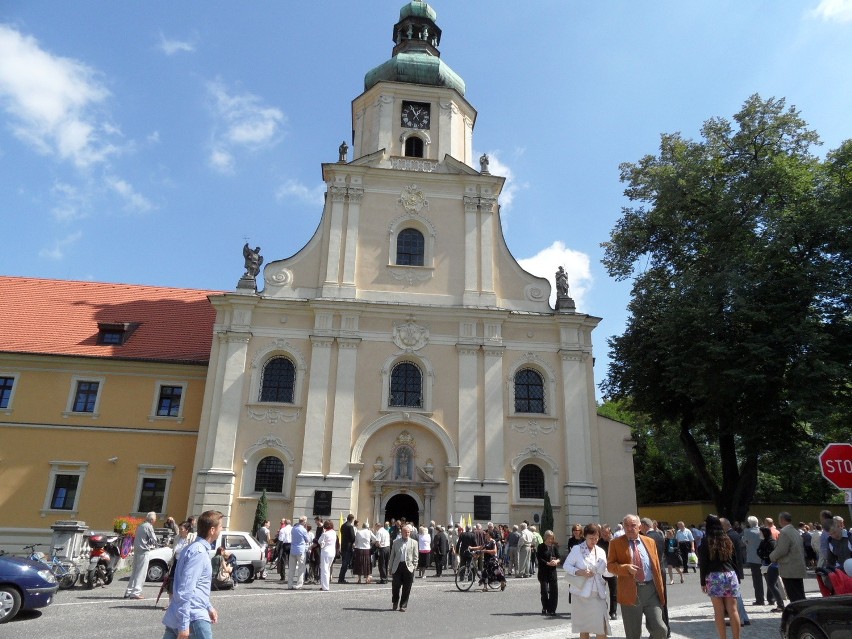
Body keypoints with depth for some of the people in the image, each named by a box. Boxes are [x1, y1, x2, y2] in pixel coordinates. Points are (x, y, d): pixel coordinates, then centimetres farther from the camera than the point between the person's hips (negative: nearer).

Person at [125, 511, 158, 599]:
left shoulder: (140, 526, 17)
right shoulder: (149, 526, -9)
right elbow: (154, 540, -11)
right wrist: (154, 545, 11)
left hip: (136, 550, 8)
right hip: (143, 551, -8)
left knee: (135, 572, 15)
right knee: (141, 573, -5)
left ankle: (128, 592, 17)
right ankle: (135, 593, -7)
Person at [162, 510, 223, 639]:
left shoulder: (194, 548, 15)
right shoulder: (199, 552, -17)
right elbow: (186, 589, -23)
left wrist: (208, 607, 27)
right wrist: (184, 625, -23)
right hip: (193, 617, -10)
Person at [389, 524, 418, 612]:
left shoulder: (413, 543, 7)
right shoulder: (396, 542, 10)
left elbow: (415, 557, 7)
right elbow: (392, 556, 12)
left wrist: (414, 567, -1)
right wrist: (391, 568, 8)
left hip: (408, 567, -1)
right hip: (397, 566, 1)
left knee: (406, 588, 2)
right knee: (395, 586, 0)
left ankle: (403, 605, 15)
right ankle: (395, 603, 24)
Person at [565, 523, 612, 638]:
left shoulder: (601, 552, 8)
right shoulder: (577, 549, -5)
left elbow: (605, 571, 11)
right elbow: (566, 565, -5)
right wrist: (579, 572, -21)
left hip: (597, 594, 3)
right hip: (581, 593, -3)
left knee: (601, 626, -5)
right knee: (583, 626, 9)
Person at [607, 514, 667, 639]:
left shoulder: (649, 541, 10)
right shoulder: (616, 543, 1)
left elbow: (656, 566, 13)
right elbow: (610, 565, -2)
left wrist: (660, 590, 11)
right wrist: (626, 568, -19)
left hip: (651, 589, 2)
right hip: (630, 592, -2)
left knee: (660, 629, -4)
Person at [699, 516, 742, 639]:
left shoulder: (706, 542, -2)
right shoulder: (727, 540, 10)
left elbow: (703, 564, -4)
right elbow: (736, 560, 12)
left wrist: (703, 582, 2)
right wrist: (735, 576, 19)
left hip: (714, 577, -4)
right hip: (730, 575, 4)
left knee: (719, 611, 1)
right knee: (733, 610, 4)